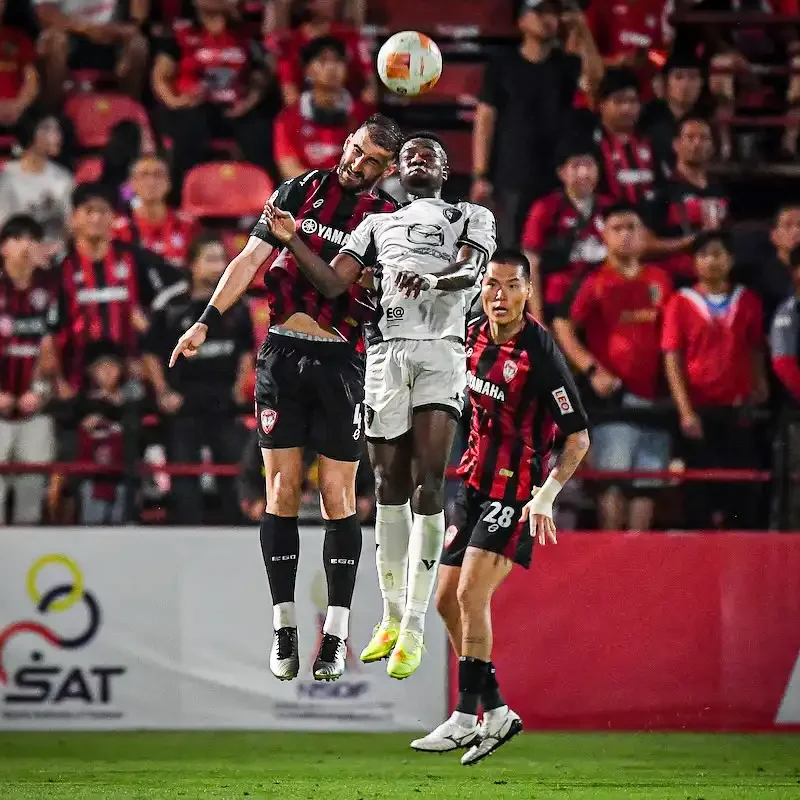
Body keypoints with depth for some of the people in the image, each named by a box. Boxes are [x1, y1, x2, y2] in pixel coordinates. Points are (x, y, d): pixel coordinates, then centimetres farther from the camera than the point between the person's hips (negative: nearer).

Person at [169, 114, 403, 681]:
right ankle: (284, 629, 3)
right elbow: (251, 260, 5)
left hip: (342, 362, -1)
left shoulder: (389, 220, 5)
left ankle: (336, 635, 2)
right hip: (282, 354, 1)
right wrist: (207, 323, -3)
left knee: (338, 496, -2)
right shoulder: (299, 192, 8)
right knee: (282, 491, -1)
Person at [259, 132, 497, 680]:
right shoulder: (379, 224, 26)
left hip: (440, 352, -3)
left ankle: (414, 629, -12)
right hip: (385, 352, 3)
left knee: (427, 487, -11)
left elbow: (471, 271, -4)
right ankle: (392, 619, 12)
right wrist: (292, 241, 0)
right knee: (390, 488, 3)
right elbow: (333, 283, 15)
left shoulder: (472, 218, 17)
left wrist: (433, 279, -26)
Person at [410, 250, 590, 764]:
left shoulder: (540, 353, -17)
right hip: (475, 485, 8)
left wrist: (546, 496, -24)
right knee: (447, 600, 7)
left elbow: (579, 436, -16)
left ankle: (466, 717, -14)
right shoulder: (474, 335, 3)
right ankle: (497, 712, 16)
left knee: (471, 593, -19)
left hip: (517, 491, -8)